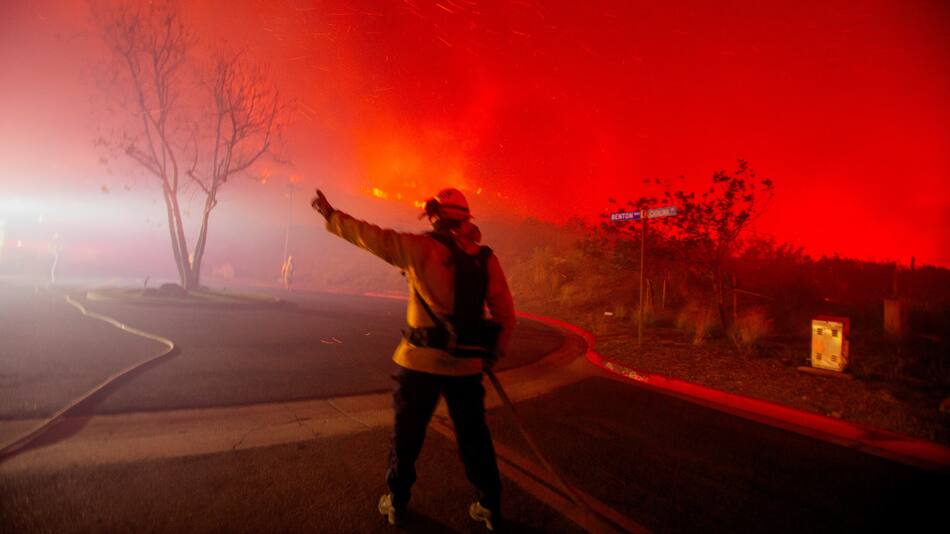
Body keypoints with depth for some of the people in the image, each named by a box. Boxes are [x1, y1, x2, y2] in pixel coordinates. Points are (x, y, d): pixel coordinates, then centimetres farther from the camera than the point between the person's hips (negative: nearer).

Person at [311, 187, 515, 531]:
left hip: (421, 360, -3)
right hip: (467, 364, 3)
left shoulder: (421, 248, -10)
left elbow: (371, 236, -6)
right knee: (474, 438, 16)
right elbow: (505, 313, 3)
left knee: (407, 435, 16)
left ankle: (397, 503, 31)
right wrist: (494, 354, 15)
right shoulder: (486, 258, 1)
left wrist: (330, 214, 8)